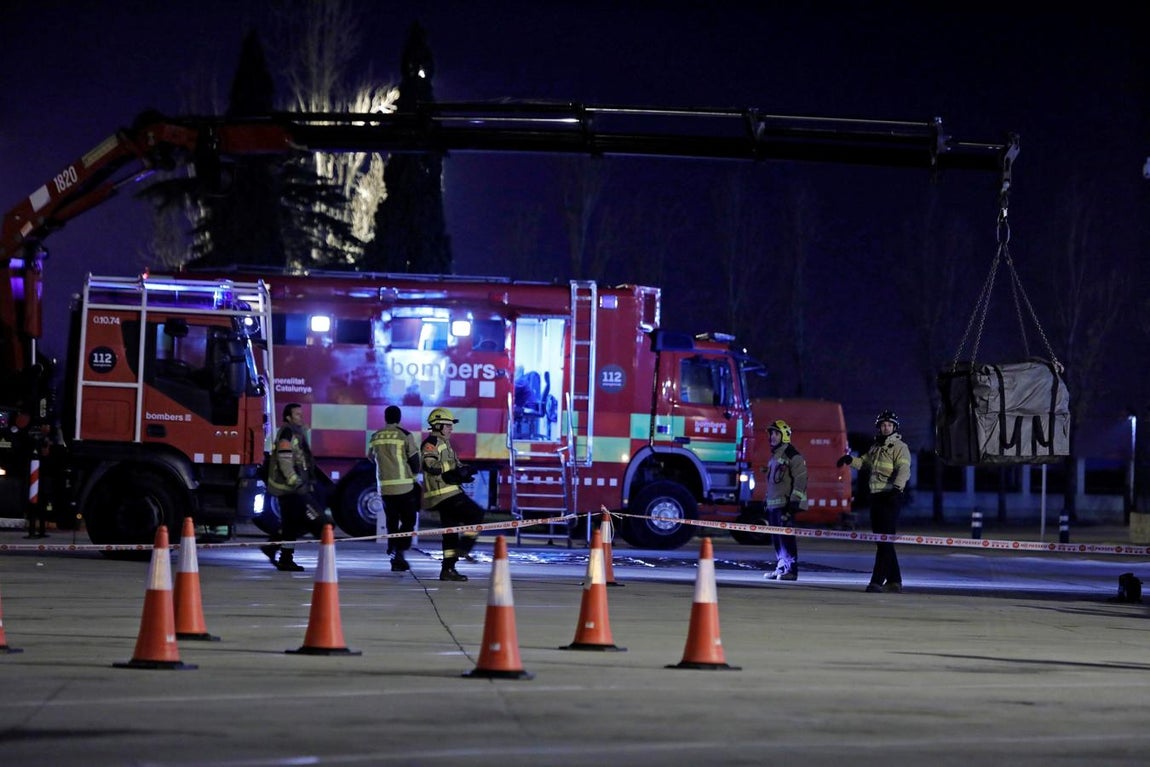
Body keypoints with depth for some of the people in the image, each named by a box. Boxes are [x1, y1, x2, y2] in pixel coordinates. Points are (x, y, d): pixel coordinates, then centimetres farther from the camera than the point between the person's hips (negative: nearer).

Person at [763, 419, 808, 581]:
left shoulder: (793, 456, -8)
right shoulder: (774, 456, 21)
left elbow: (800, 480, -14)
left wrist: (794, 502, -20)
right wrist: (766, 502, 24)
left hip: (785, 504, -9)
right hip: (773, 505, 9)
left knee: (786, 537, -12)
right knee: (776, 537, 10)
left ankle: (791, 570, -13)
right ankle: (781, 567, 16)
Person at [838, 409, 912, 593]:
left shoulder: (900, 447, -4)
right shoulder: (876, 448, 20)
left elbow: (903, 469, -17)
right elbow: (864, 462, 24)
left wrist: (897, 487, -33)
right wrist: (850, 460, 3)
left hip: (890, 497, -9)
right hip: (876, 496, 9)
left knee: (885, 540, -12)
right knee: (881, 540, 10)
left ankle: (877, 580, -17)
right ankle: (894, 580, 17)